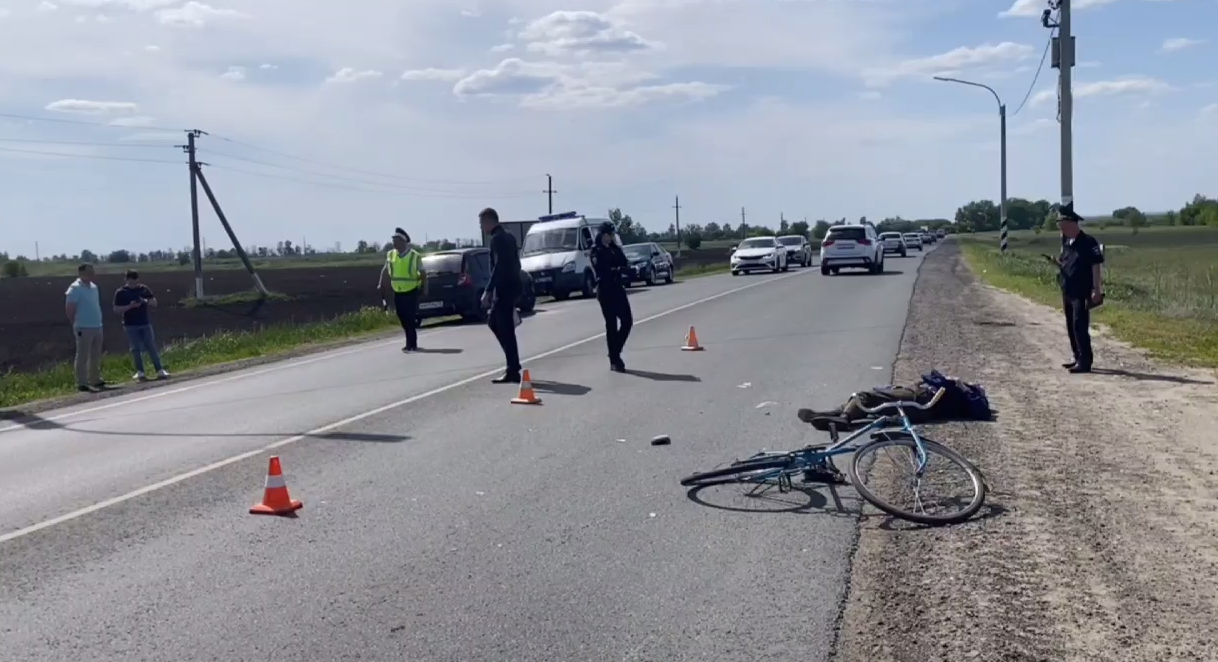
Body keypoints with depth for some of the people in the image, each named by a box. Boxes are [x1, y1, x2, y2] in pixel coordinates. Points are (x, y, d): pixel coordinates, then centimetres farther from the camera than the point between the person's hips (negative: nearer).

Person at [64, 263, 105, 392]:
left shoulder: (93, 286, 14)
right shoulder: (75, 288, -10)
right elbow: (69, 309, -12)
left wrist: (98, 320, 13)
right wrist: (76, 324, -6)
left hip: (97, 326, 8)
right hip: (84, 328, -8)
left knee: (96, 356, 14)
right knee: (82, 356, -4)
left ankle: (95, 380, 23)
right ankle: (82, 383, -2)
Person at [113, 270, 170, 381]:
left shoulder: (144, 288, 7)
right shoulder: (120, 292, -2)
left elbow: (154, 303, 11)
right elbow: (116, 309, -5)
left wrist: (146, 301, -11)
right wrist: (130, 306, -19)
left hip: (145, 323, 2)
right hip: (130, 325, -2)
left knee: (151, 347, 1)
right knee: (136, 349, -1)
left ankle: (160, 370, 0)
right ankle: (140, 373, 2)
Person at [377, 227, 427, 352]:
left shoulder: (414, 255, -9)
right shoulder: (390, 254, 2)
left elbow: (422, 274, -1)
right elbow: (385, 270, 16)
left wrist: (425, 288, -4)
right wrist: (381, 284, 7)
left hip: (411, 292, -5)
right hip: (397, 293, 5)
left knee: (410, 319, -7)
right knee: (403, 319, 10)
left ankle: (411, 345, -1)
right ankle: (411, 343, 23)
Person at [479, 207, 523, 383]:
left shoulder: (497, 239, -14)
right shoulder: (508, 236, 16)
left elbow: (498, 267, -22)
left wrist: (488, 291, -22)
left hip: (504, 289, -10)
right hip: (510, 286, 10)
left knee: (506, 329, -6)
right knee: (493, 322, 18)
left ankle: (513, 372, -3)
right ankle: (513, 365, 18)